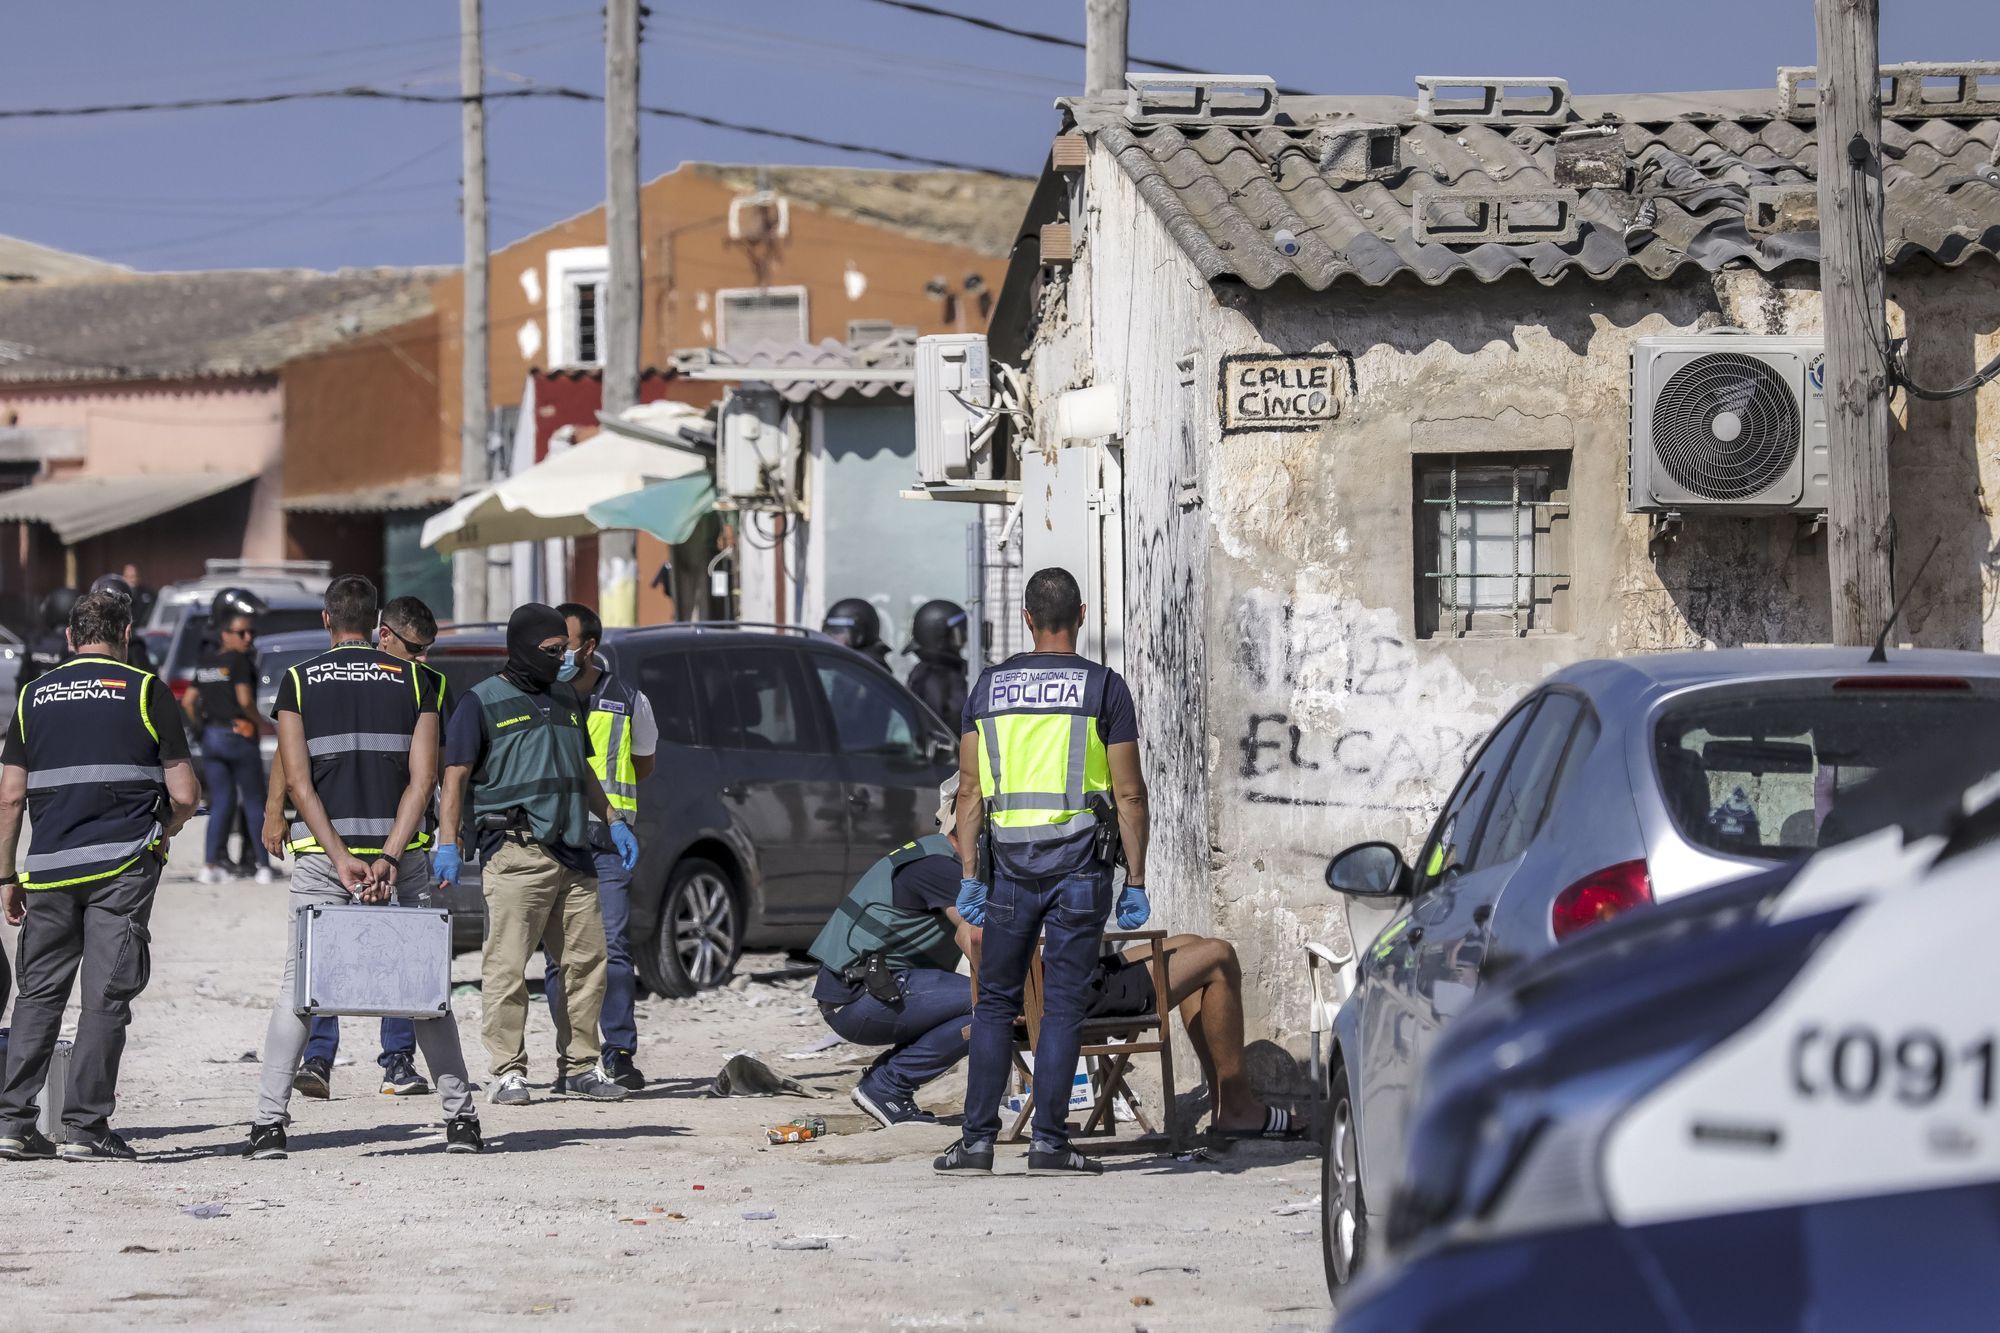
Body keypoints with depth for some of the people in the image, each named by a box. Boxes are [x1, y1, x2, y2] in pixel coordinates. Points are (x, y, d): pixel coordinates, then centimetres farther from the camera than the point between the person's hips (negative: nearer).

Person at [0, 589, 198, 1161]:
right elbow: (184, 794, -2)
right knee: (106, 996, 0)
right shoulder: (145, 691, 1)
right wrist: (163, 831, 19)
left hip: (49, 868, 3)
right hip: (123, 864, -3)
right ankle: (85, 1128, -3)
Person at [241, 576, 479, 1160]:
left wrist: (340, 859, -11)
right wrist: (389, 857, -10)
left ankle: (269, 1122, -4)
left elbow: (299, 782, -6)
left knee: (297, 983, 4)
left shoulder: (298, 681, 4)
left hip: (321, 849, -1)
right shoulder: (414, 680, 6)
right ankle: (460, 1117, 8)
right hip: (399, 845, 1)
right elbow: (423, 779, -5)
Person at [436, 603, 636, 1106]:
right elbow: (455, 777, -3)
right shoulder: (483, 702, 1)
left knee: (587, 961, 5)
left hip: (572, 853, 6)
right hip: (516, 851, -6)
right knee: (507, 966, -8)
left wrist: (613, 822, 20)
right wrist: (448, 845, -12)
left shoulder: (566, 699, 21)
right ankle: (509, 1072, -4)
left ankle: (578, 1067, 14)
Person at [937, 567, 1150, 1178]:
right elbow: (1129, 795, -3)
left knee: (995, 1003, 9)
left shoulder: (989, 686, 7)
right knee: (1062, 1006, 1)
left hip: (1010, 863, 2)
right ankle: (1048, 1142, -2)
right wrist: (1135, 883, 1)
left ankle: (979, 1139, 6)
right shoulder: (1104, 687, 0)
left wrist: (969, 876, 8)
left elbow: (971, 789, 5)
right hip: (1080, 861, -2)